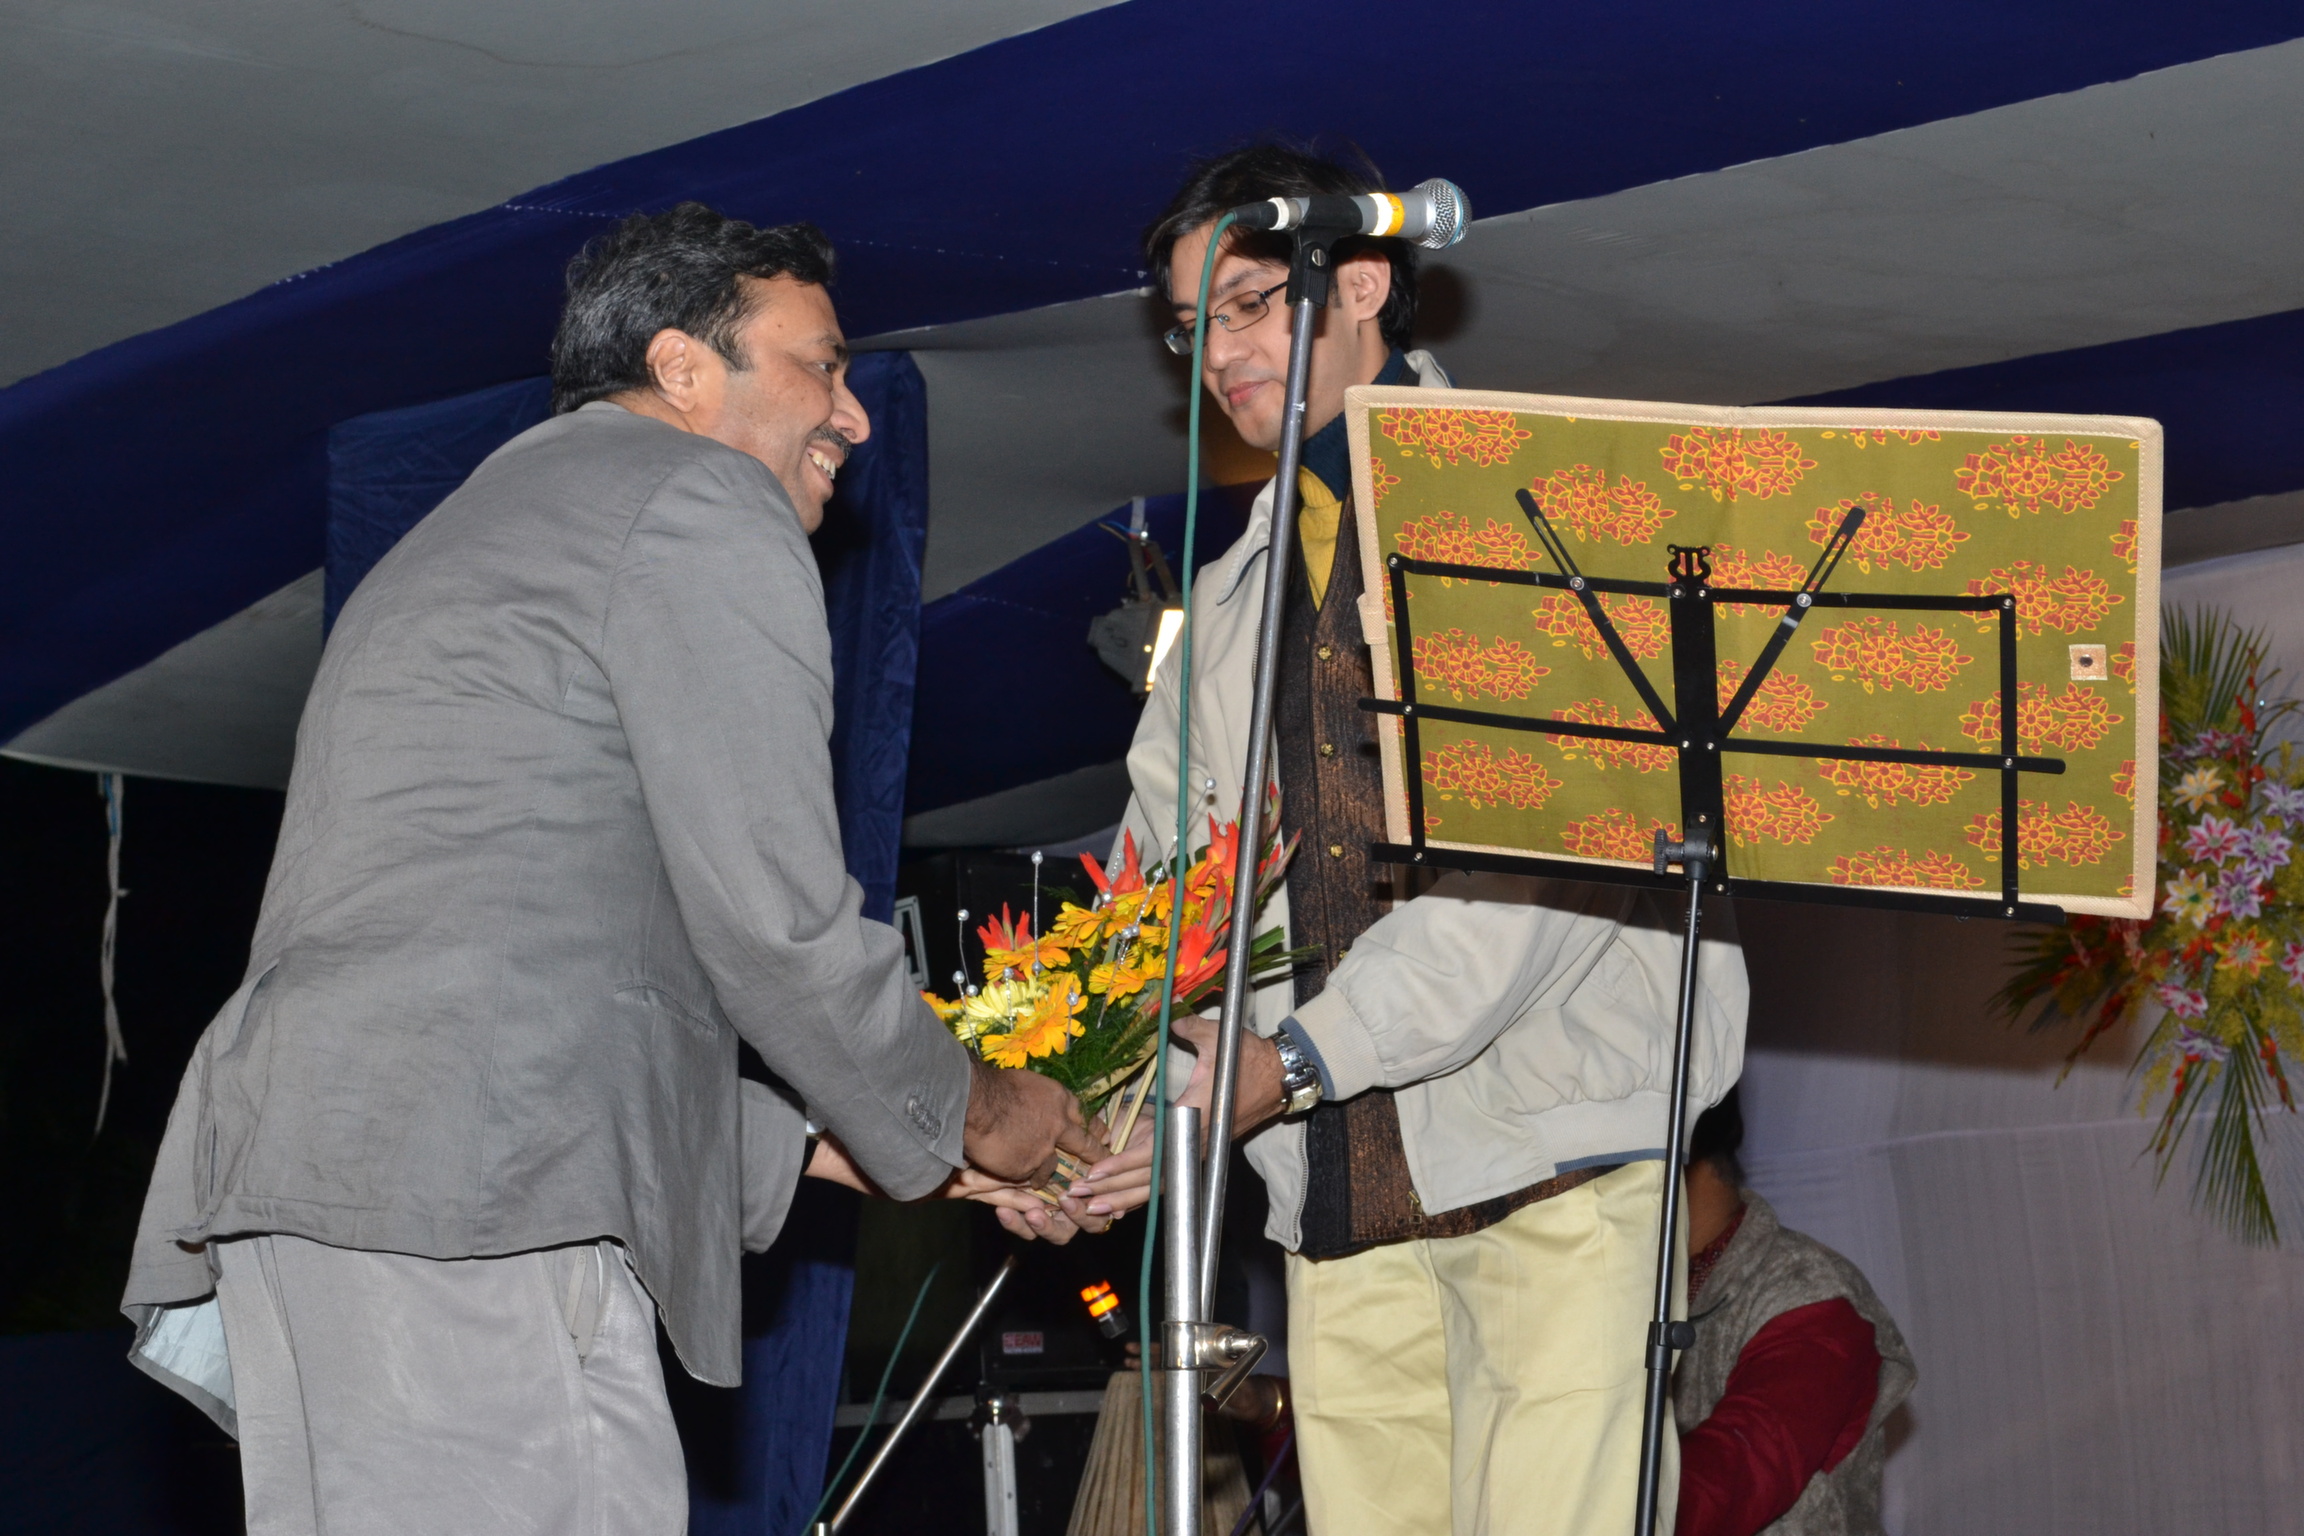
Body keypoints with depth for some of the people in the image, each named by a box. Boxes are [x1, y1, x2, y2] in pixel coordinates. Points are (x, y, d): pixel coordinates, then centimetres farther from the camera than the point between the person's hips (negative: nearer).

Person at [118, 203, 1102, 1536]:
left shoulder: (468, 536, 34)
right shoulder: (704, 501, 4)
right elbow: (776, 921, -5)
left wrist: (836, 1148, 30)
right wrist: (966, 1113, 12)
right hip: (479, 1198, -10)